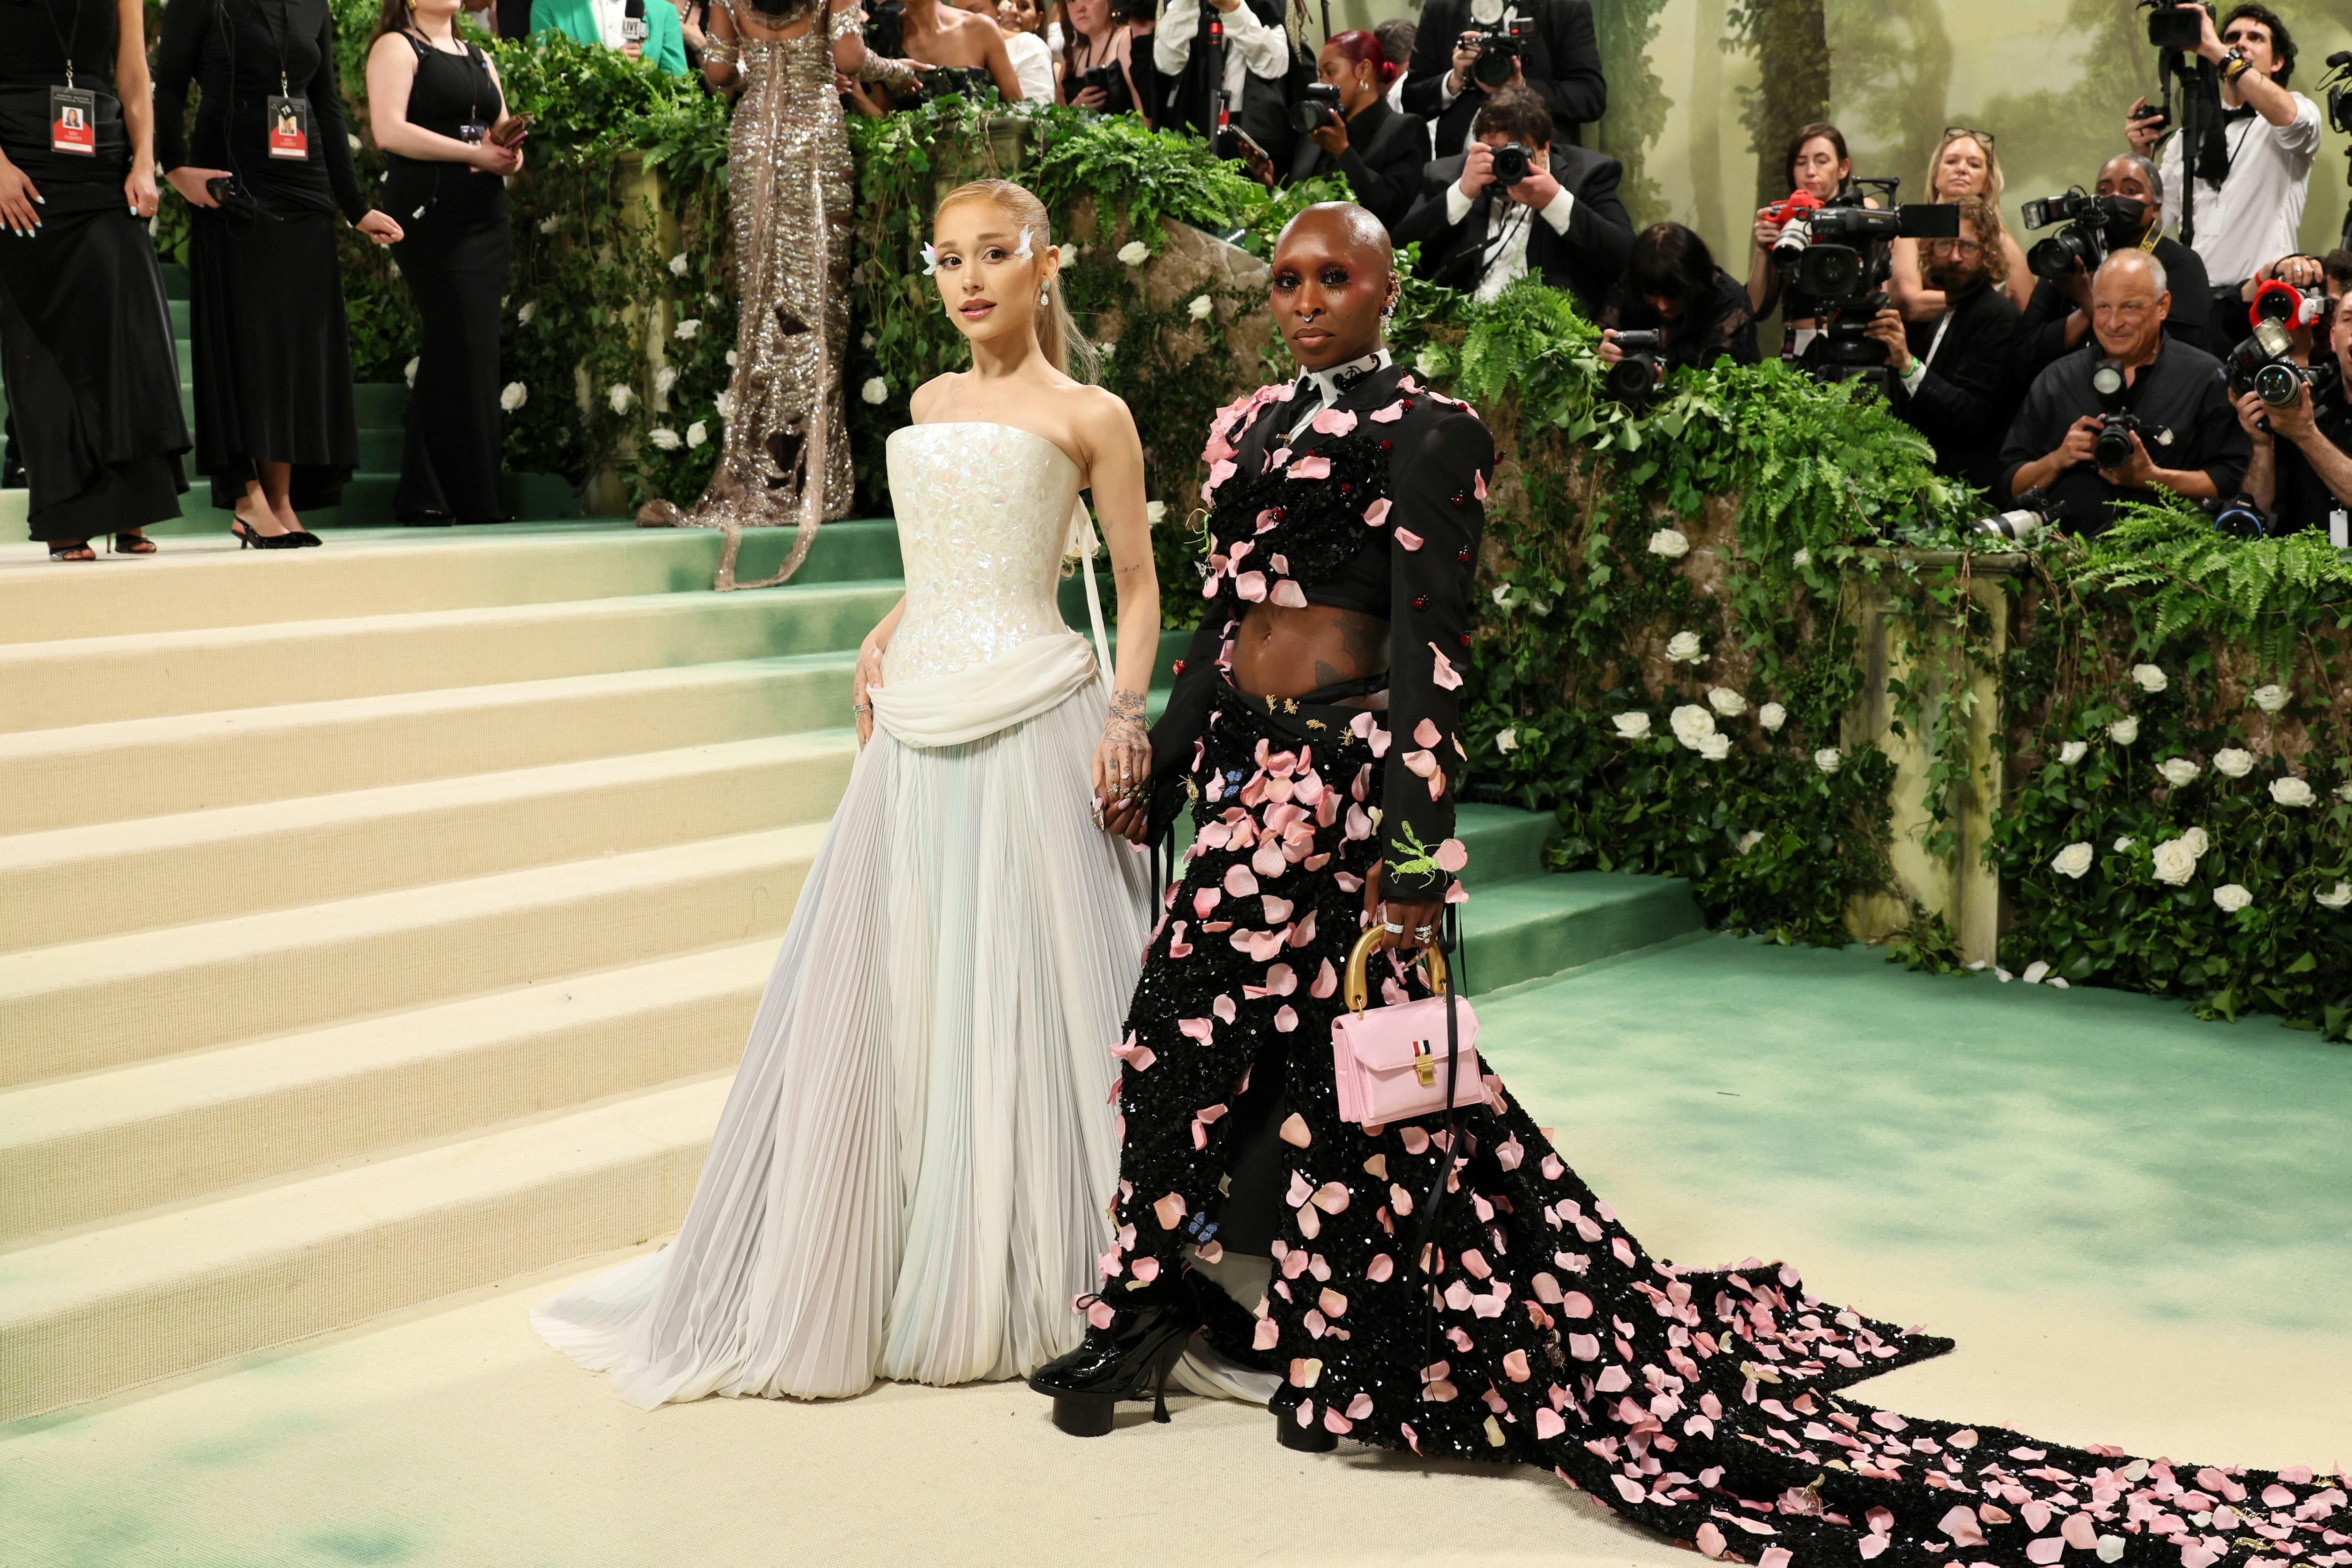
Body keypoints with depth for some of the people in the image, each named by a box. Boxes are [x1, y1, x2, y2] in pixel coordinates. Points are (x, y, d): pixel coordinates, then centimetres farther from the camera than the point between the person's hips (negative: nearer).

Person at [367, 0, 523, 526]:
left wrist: (510, 156, -2)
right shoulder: (396, 48, 2)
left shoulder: (478, 59, 23)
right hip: (430, 213, -7)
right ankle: (471, 498, -8)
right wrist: (474, 153, -15)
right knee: (461, 348, -11)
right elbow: (390, 130, -12)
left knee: (475, 351, 3)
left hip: (486, 216, 7)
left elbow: (503, 133, 22)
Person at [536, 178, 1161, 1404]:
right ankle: (892, 1281, 17)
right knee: (888, 997, 6)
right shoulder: (930, 404, 18)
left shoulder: (1086, 417, 2)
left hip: (1030, 727, -5)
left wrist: (1125, 714, -11)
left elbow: (1137, 585, 2)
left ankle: (1031, 1291, 9)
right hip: (916, 729, 6)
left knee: (1018, 992, -3)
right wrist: (884, 642, 12)